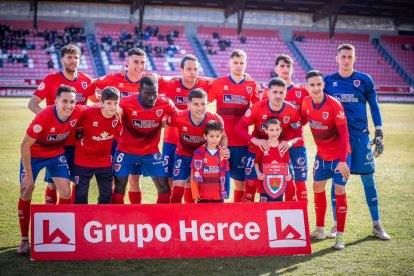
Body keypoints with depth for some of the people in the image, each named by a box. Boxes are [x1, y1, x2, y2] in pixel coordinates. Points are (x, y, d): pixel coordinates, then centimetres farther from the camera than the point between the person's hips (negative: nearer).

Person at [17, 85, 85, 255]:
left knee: (66, 192, -4)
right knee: (25, 194, -3)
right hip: (34, 155, -3)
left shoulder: (79, 113, -24)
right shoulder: (44, 117, -35)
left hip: (57, 154, 3)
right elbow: (25, 145, -26)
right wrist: (28, 175, -24)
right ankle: (24, 240, 9)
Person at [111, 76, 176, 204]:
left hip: (151, 152, 2)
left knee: (164, 188, -1)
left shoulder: (165, 103, -14)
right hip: (126, 151, -2)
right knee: (119, 188, 1)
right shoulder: (126, 103, -19)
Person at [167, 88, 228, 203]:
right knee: (178, 188, -9)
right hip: (183, 156, -1)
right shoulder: (179, 117, -29)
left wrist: (224, 149, -22)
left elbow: (222, 137, -4)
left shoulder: (215, 119, -25)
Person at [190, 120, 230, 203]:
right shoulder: (199, 153, -7)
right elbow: (193, 174, -3)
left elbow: (226, 174, 5)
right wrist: (195, 193, -5)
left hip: (218, 196, 1)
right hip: (202, 196, -1)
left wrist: (226, 192, 2)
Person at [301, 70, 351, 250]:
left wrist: (342, 161, -26)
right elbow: (301, 122, 9)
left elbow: (344, 134, -22)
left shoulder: (334, 105, -23)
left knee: (339, 190, -6)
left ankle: (340, 235, 4)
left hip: (339, 155, -6)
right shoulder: (306, 103, -8)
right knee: (317, 188, 10)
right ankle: (320, 230, 25)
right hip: (322, 154, 6)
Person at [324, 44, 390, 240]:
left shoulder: (364, 80, 3)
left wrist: (379, 133, 1)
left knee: (368, 179, 4)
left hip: (360, 135, 0)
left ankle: (376, 225, 14)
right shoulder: (328, 81, 5)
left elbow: (374, 106, 7)